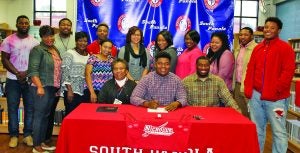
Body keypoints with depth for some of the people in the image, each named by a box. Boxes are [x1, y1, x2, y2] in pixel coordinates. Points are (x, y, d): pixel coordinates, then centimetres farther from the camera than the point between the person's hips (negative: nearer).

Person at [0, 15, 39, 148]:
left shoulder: (34, 42, 6)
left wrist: (27, 73, -10)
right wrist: (18, 73, -13)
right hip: (13, 80, -1)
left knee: (30, 107, 4)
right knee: (12, 108, 4)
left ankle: (28, 134, 15)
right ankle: (14, 135, 14)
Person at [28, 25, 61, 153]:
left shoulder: (55, 49, 15)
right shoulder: (38, 50, -8)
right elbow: (33, 70, -16)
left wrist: (58, 87, 16)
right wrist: (40, 87, -23)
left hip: (52, 88, 8)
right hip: (42, 87, -7)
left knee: (46, 116, 13)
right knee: (39, 116, -2)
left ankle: (42, 142, 23)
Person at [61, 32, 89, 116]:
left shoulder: (88, 55, 12)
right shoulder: (69, 54, -3)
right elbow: (65, 73, -8)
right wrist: (69, 90, -15)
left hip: (83, 92, 5)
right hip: (72, 91, -5)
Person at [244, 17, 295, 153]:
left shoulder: (285, 48, -3)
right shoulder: (258, 48, 14)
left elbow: (288, 71, -11)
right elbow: (250, 69, 14)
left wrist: (275, 91, -16)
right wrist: (248, 88, 4)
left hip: (275, 98, -5)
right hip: (256, 95, 6)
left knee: (278, 131, 1)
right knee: (257, 129, 14)